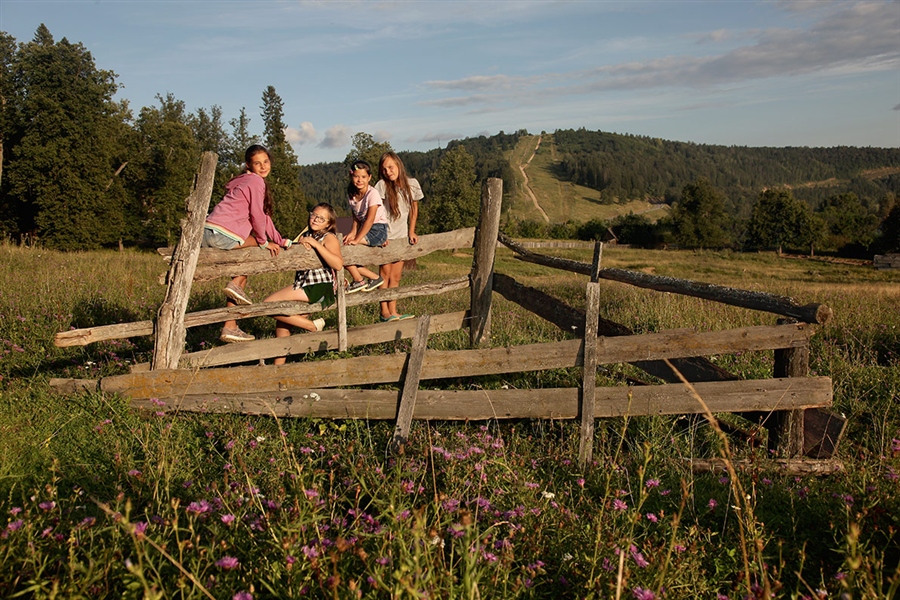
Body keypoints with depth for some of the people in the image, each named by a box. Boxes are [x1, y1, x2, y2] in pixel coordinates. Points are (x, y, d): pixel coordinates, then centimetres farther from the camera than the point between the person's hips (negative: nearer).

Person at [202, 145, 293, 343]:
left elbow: (264, 216, 27)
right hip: (221, 234, -10)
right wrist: (264, 242, 5)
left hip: (208, 233, 10)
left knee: (242, 270, 19)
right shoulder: (256, 181, -3)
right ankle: (236, 284, -2)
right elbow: (257, 215, -7)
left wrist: (282, 241, 23)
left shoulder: (252, 181, 27)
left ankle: (230, 328, 17)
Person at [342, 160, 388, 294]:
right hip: (365, 230, 8)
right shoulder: (351, 195, 5)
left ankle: (358, 281, -2)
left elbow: (370, 220, -22)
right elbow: (356, 218, 5)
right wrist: (352, 233, -16)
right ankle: (374, 277, 7)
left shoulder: (372, 194, -16)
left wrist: (356, 239, -25)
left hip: (378, 230, -8)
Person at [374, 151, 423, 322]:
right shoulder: (382, 185, -14)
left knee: (396, 276, 7)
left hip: (402, 236, 3)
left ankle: (393, 311, 12)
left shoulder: (412, 184, -4)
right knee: (385, 274, 0)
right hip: (385, 235, -3)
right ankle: (385, 312, 4)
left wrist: (411, 232, 7)